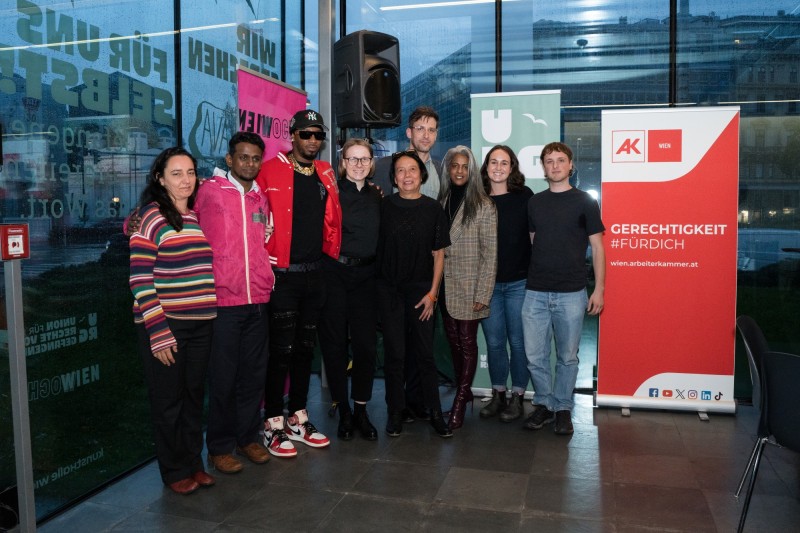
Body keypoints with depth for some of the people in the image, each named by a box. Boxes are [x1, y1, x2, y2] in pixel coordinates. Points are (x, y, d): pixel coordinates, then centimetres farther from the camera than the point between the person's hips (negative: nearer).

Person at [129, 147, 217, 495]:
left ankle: (194, 462, 29)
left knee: (195, 395, 14)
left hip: (200, 323, 6)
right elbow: (140, 279, -12)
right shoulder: (151, 217, -8)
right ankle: (174, 471, 22)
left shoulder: (198, 215, 10)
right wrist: (159, 332, -16)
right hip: (164, 325, -5)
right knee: (168, 400, 6)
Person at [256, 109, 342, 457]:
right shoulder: (271, 171, -7)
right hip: (283, 274, -6)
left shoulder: (326, 174, 11)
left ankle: (298, 420, 25)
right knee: (282, 350, -1)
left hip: (315, 274, 6)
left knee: (305, 347, 13)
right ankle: (273, 426, 12)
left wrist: (331, 255, 12)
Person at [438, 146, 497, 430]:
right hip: (445, 286, 5)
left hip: (469, 287, -4)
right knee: (454, 342, 10)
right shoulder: (441, 201, 8)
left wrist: (483, 294, -12)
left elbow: (490, 254, -8)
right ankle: (463, 392, 24)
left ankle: (459, 403, 8)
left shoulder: (483, 206, -5)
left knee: (467, 343, 0)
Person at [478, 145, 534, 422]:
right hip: (487, 283, 2)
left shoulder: (524, 196, -2)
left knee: (518, 341, 6)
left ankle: (517, 397, 20)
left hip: (519, 282, -2)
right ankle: (498, 395, 25)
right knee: (494, 341, 11)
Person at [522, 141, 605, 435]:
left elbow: (597, 247, 2)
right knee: (534, 355, 4)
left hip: (571, 294, -3)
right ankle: (543, 403, 22)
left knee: (567, 356, 6)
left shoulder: (584, 202, 1)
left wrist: (599, 289, -4)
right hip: (535, 292, 3)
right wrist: (532, 277, 11)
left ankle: (562, 408, 22)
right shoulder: (534, 202, 11)